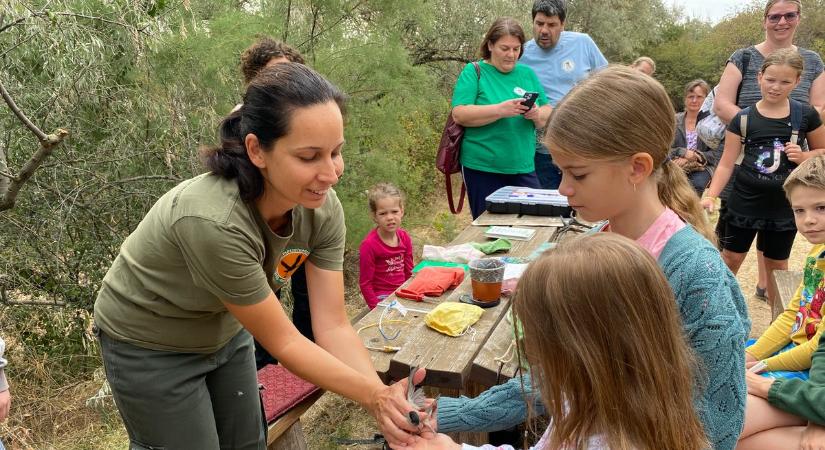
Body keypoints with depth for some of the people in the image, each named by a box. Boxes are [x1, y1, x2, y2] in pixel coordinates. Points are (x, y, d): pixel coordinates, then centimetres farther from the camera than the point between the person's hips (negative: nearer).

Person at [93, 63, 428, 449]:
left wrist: (385, 396, -32)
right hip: (150, 347, -5)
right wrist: (374, 396, -31)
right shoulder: (213, 221, -40)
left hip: (223, 330, 6)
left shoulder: (323, 208, -22)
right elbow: (282, 342, -30)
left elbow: (332, 325, -19)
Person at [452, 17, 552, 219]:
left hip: (524, 167, 4)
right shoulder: (474, 71, -2)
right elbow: (459, 114, -13)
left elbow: (548, 114, 10)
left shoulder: (528, 74, 12)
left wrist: (537, 114, -13)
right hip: (483, 168, -4)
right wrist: (500, 110, -23)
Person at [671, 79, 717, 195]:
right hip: (677, 166, 1)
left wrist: (692, 157, -14)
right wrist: (683, 152, -13)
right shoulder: (674, 120, 10)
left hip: (703, 167, -1)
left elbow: (716, 154, -1)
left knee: (697, 184, -32)